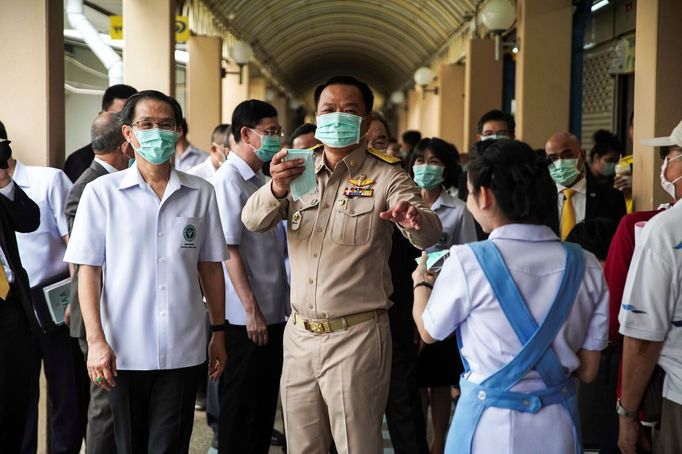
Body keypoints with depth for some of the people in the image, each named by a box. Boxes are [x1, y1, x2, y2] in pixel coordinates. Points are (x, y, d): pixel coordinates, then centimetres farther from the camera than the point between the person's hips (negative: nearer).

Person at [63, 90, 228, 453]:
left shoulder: (201, 193, 4)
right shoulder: (101, 192, -2)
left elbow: (210, 267, 9)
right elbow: (88, 270, -2)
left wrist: (218, 331, 9)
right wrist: (96, 340, -8)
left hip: (184, 350, 1)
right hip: (124, 351, -1)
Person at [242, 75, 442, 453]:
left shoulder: (385, 176, -6)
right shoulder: (299, 170, 6)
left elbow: (429, 235, -18)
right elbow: (252, 221, -6)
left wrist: (415, 218, -43)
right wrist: (276, 188, -28)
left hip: (356, 336, -4)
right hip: (299, 334, 4)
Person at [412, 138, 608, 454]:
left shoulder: (468, 261, -17)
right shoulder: (586, 265, -7)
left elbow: (429, 331, 1)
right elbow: (587, 369, -1)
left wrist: (421, 283, 20)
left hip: (490, 424, -3)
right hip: (558, 425, 4)